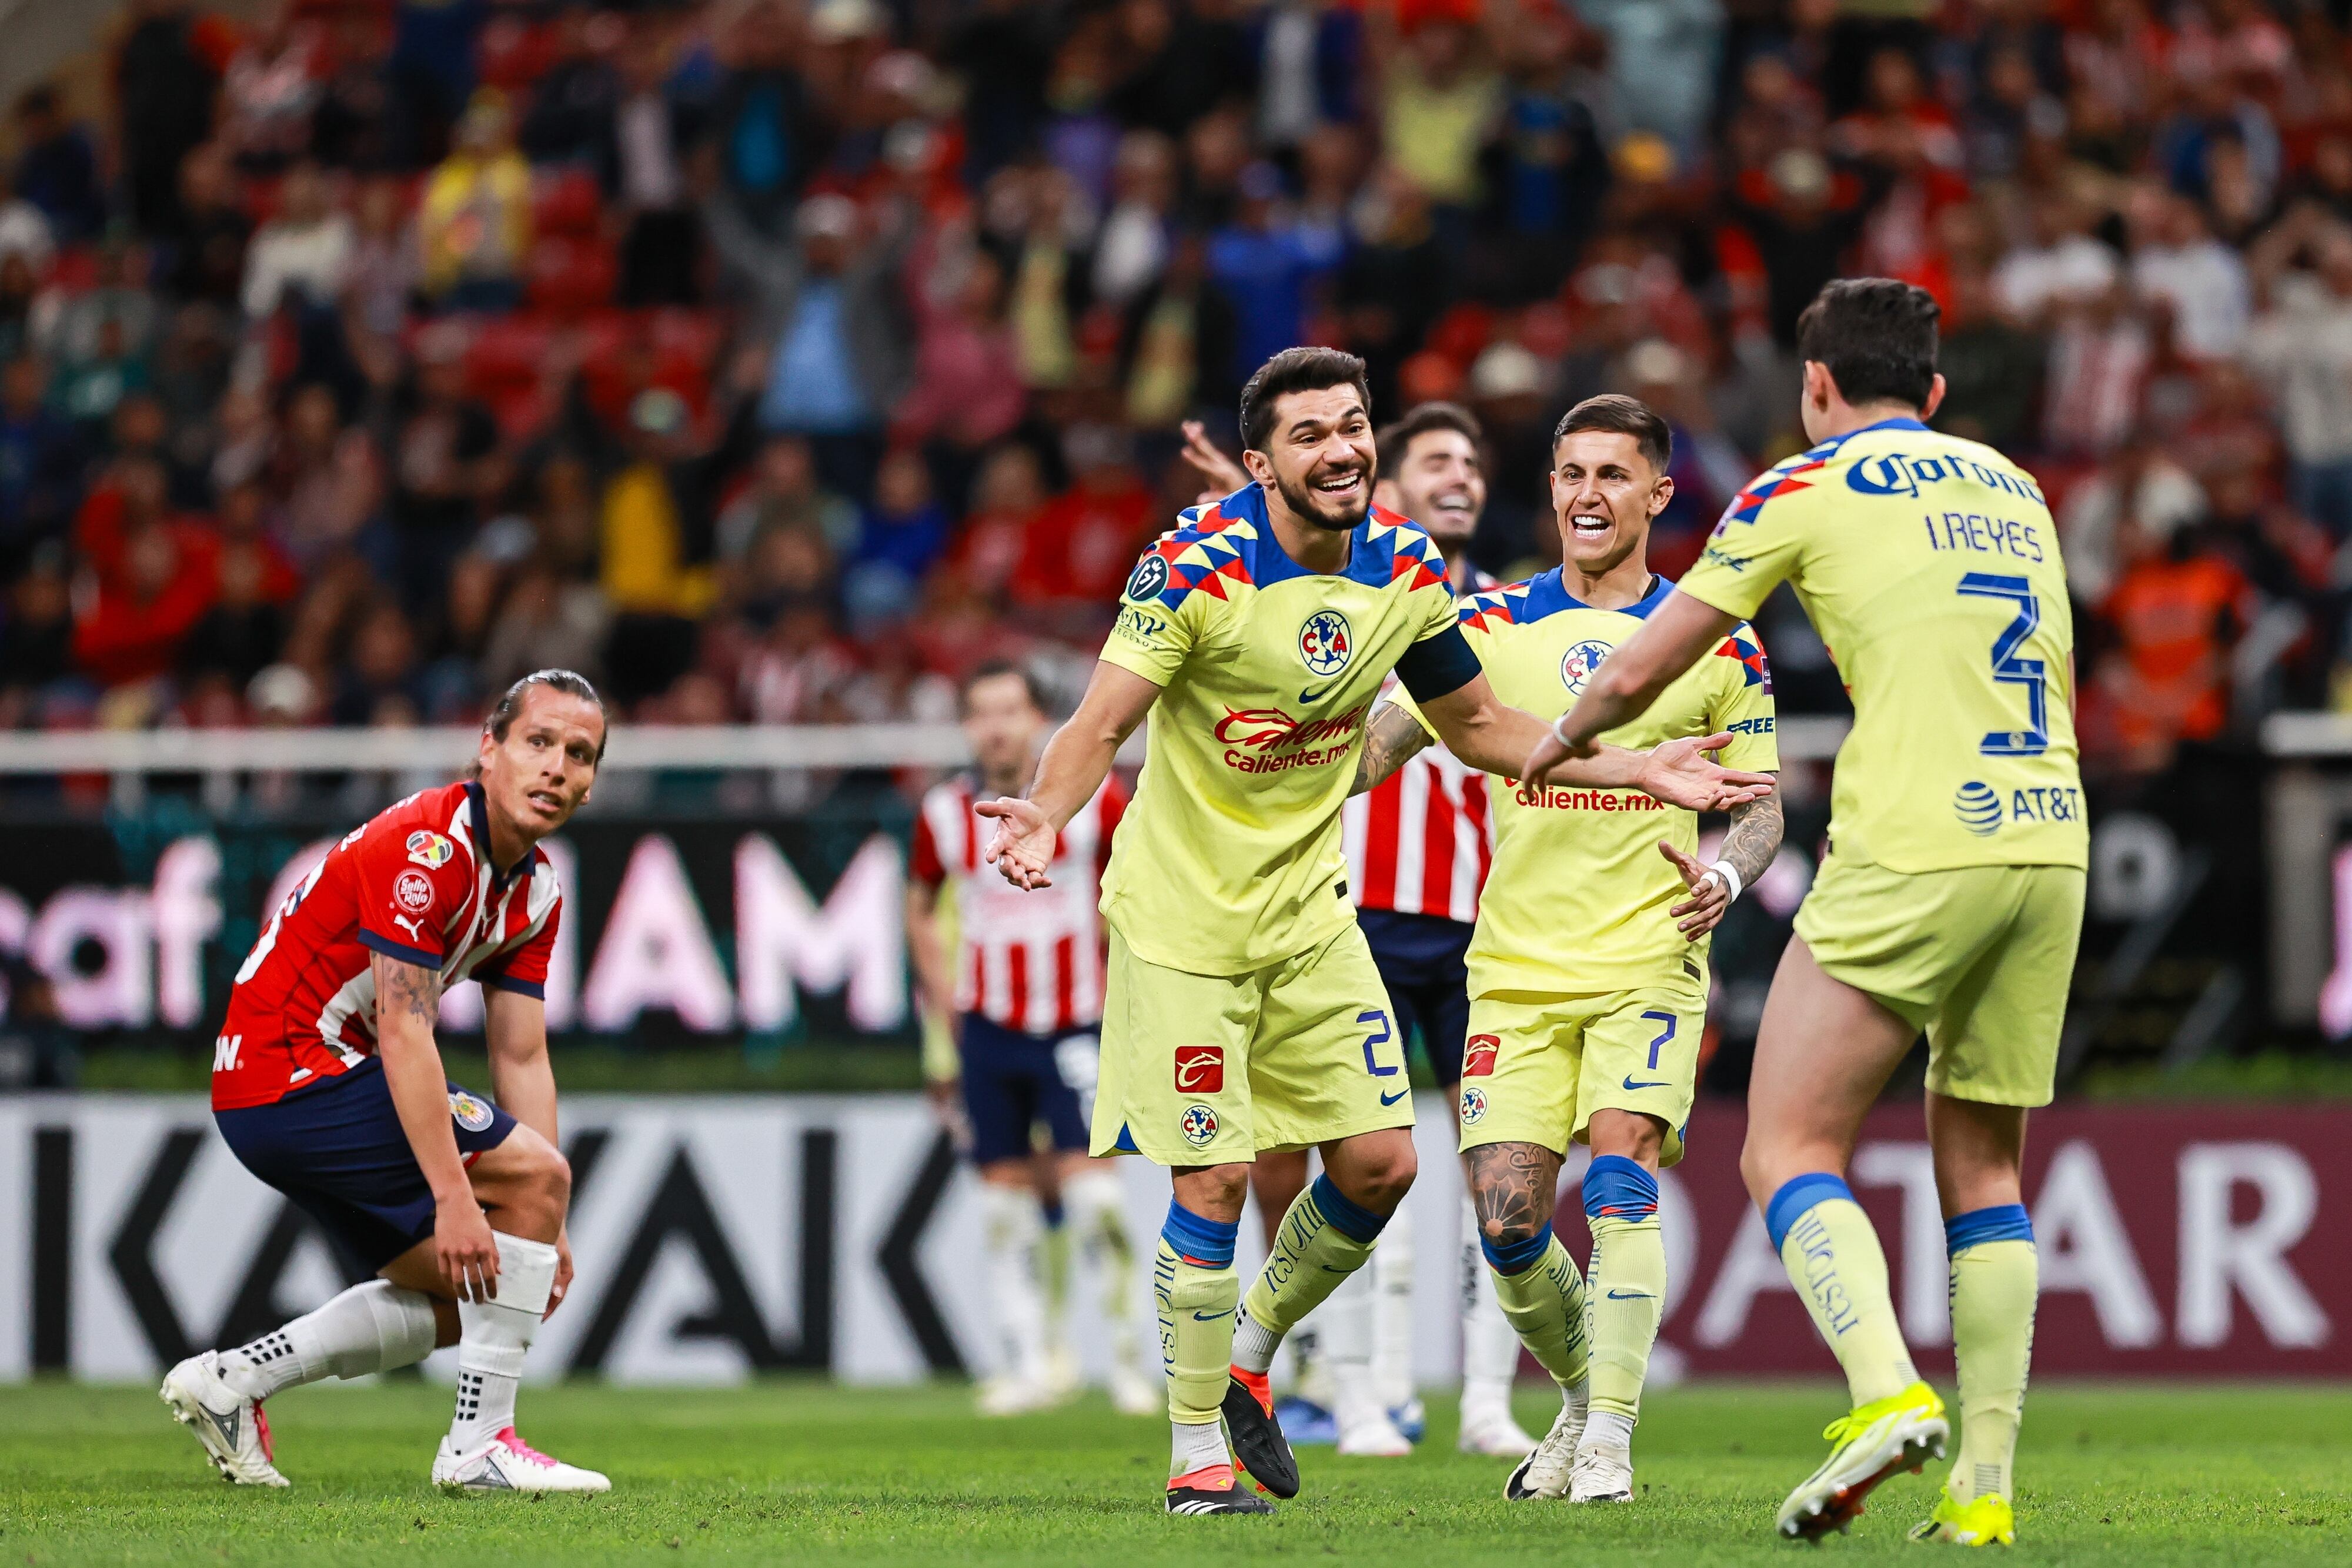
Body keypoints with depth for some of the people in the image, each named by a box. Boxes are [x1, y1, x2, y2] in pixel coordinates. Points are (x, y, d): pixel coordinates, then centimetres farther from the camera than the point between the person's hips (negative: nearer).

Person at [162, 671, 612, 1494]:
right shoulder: (428, 846, -21)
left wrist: (545, 1232, 3)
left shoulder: (537, 888, 8)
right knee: (537, 1169, -16)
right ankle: (479, 1445, -13)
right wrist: (453, 1196, -30)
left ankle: (231, 1381, 19)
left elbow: (522, 1059, 9)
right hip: (287, 1070, -10)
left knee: (460, 1296, 14)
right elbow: (405, 1031, -26)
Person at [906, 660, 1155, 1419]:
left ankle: (1127, 1350, -1)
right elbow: (922, 905, 19)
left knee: (1088, 1179, -13)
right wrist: (941, 990, 8)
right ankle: (1032, 1363, 9)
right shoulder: (945, 814, 2)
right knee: (1005, 1195, 3)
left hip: (1075, 1023, -3)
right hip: (987, 1028, 3)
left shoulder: (1092, 797, -6)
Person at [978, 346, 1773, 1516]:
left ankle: (1247, 1361, 26)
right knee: (1215, 1179, -8)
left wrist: (1637, 769, 3)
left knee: (1378, 1163, 2)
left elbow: (1478, 727, 10)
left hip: (1308, 912, 6)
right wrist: (1044, 813, -42)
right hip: (1181, 916, -5)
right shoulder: (1196, 569, -20)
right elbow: (1100, 726, -21)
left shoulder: (1406, 570, -3)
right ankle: (1196, 1453, 5)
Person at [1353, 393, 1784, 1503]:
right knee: (1507, 1223, -5)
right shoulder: (1492, 624, 6)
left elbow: (1762, 805, 8)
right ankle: (1583, 1394, 22)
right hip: (1518, 973, 2)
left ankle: (1610, 1436, -14)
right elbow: (1374, 748, 4)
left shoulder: (1716, 642, 3)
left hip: (1648, 964, -2)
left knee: (1620, 1179, -20)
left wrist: (1728, 873, -12)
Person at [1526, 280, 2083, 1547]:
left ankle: (1886, 1393, -24)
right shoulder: (2013, 489, 20)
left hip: (1913, 853, -6)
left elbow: (1638, 671, 8)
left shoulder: (1808, 488, 3)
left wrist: (1562, 740, 29)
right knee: (1982, 1165, 13)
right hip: (2048, 843, 6)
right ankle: (1985, 1483, 5)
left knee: (1789, 1151, -1)